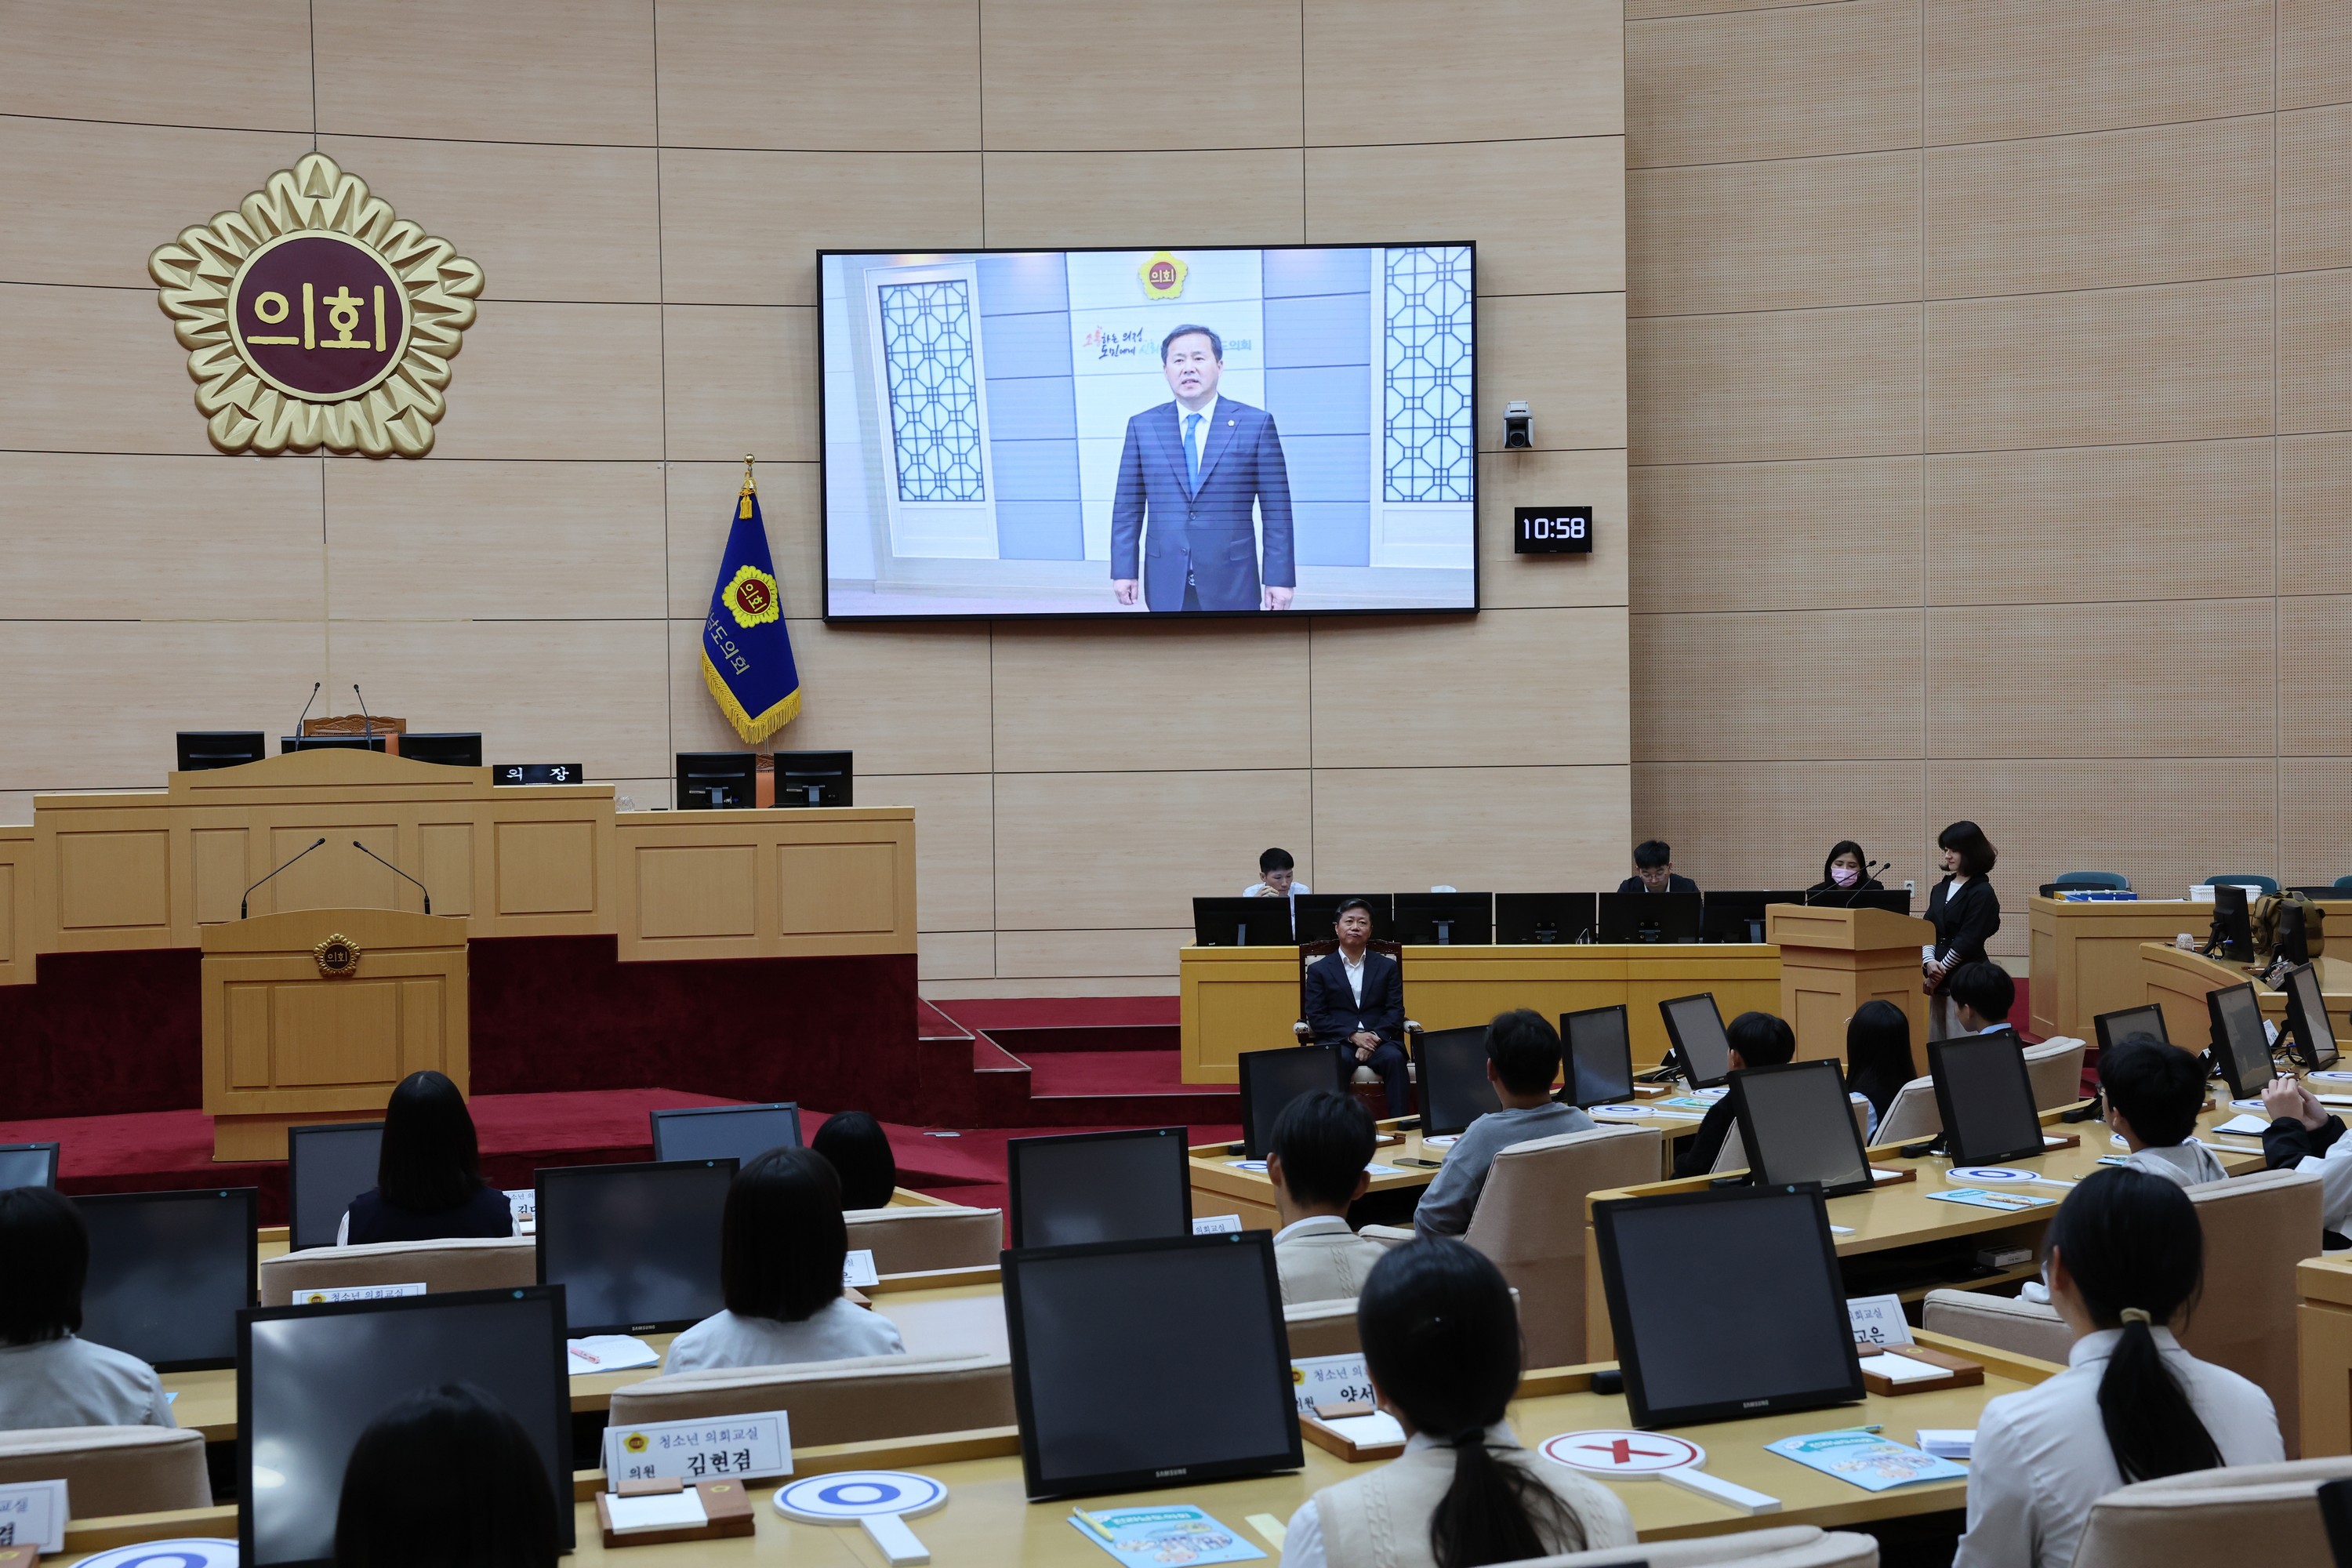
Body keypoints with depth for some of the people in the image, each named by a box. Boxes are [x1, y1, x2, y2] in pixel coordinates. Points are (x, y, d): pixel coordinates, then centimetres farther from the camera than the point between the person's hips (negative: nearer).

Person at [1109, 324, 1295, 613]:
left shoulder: (1256, 424, -1)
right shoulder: (1142, 426, 6)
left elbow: (1276, 510, -2)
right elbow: (1127, 507, 7)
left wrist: (1280, 578, -6)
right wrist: (1124, 570, 2)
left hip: (1231, 582, -2)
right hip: (1167, 583, 2)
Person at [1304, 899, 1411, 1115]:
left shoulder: (1387, 966, 17)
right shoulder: (1319, 970, 12)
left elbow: (1395, 1011, 7)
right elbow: (1316, 1018, 3)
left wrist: (1375, 1038, -13)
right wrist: (1353, 1036, -12)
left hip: (1379, 1040, 1)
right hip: (1337, 1042, -1)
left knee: (1393, 1058, -32)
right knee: (1334, 1061, -36)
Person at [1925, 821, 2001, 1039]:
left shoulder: (1982, 894, -6)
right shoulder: (1940, 889, 15)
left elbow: (1968, 940, -12)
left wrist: (1942, 969, -9)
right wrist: (1929, 962, -8)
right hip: (1939, 980, 7)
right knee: (1935, 1044, 7)